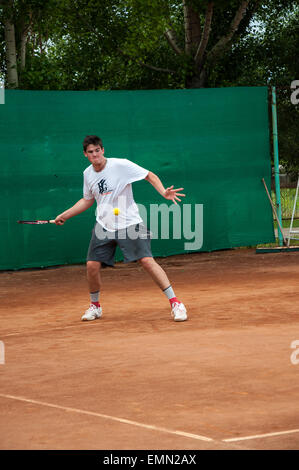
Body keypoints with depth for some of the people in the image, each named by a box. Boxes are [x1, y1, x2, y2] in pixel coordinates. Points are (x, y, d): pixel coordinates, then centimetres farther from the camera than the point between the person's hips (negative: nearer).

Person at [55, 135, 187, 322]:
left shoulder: (121, 165, -11)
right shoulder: (88, 174, 7)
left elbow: (150, 176, -8)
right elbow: (87, 200, 24)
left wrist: (163, 192, -26)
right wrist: (64, 215, 21)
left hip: (129, 223, -5)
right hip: (104, 226, 5)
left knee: (147, 260, -17)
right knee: (92, 265, -3)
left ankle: (175, 303, -13)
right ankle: (95, 306, 22)